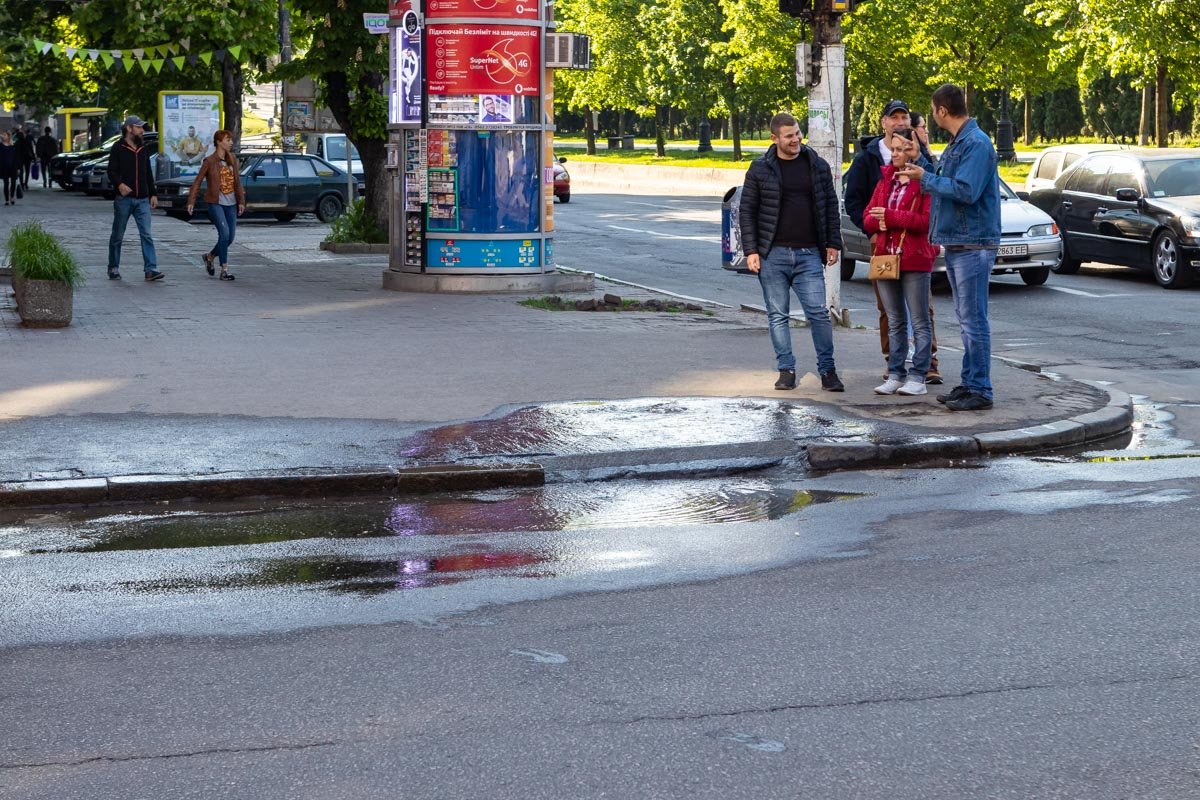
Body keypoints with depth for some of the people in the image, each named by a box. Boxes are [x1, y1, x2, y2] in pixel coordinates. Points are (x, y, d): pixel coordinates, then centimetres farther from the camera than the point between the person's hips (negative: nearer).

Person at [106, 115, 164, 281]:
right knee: (117, 236, 6)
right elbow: (112, 171, -10)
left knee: (146, 235, -7)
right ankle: (113, 268, 17)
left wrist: (153, 194, 16)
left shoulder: (143, 150, 16)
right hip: (123, 199, -4)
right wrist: (119, 184, -29)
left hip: (142, 199, 4)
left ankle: (151, 269, -11)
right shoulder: (118, 149, -2)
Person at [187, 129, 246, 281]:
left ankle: (210, 256, 32)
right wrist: (191, 201, -9)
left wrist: (241, 200, 9)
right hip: (216, 203, -6)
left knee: (230, 238, 6)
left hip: (231, 204, 6)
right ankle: (224, 269, -11)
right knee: (224, 233, -17)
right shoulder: (210, 161, -6)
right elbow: (197, 181, -3)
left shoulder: (233, 159, 10)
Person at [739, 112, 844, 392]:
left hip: (809, 254, 0)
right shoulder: (760, 169, 2)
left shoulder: (818, 166, 7)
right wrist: (750, 250, -3)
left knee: (819, 313, -5)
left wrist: (833, 243, 6)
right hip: (772, 255, 0)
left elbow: (831, 205, 12)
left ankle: (827, 370, 3)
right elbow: (747, 210, 3)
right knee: (778, 315, 4)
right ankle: (786, 371, 12)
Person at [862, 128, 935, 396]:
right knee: (895, 322, 12)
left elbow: (927, 220, -18)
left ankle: (917, 378, 1)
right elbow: (868, 218, 14)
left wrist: (891, 216, -17)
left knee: (919, 322, 0)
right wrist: (876, 221, -9)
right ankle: (895, 375, 16)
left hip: (914, 261, -7)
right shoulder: (886, 180, 15)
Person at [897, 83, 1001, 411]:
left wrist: (925, 177, -15)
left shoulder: (976, 144, -16)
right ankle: (969, 383, 21)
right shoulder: (956, 143, 16)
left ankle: (980, 391, -4)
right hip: (955, 243, 10)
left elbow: (966, 191, -24)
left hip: (973, 245, -10)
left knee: (974, 320, -8)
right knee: (966, 319, 14)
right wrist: (920, 161, 19)